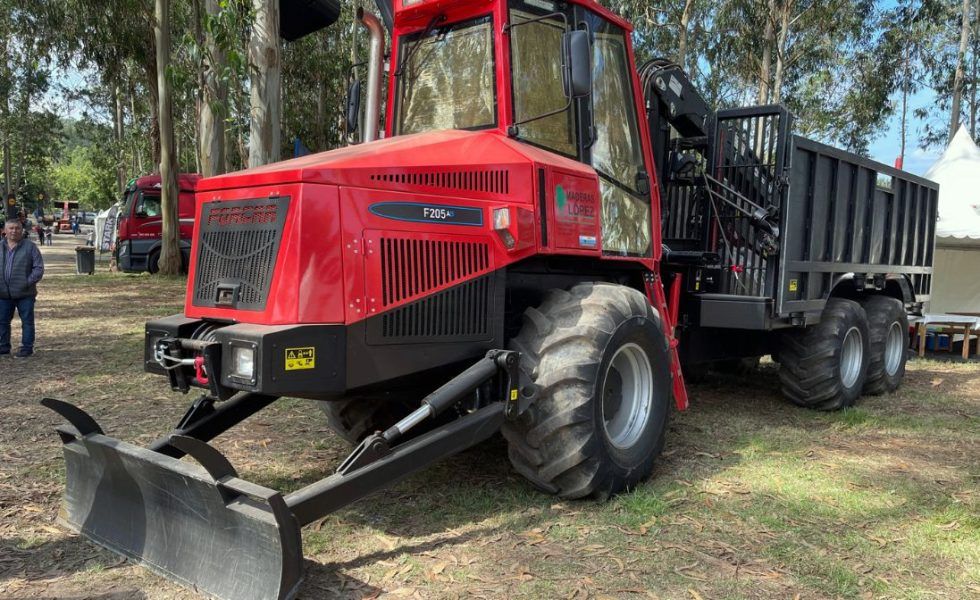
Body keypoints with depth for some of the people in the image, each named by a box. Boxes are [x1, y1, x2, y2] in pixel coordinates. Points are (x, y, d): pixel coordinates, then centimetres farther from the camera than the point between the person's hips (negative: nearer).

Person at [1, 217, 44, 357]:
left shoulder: (30, 247, -3)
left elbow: (39, 268, -5)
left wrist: (28, 281, -16)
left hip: (25, 293, -4)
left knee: (27, 321, 3)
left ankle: (27, 347, 11)